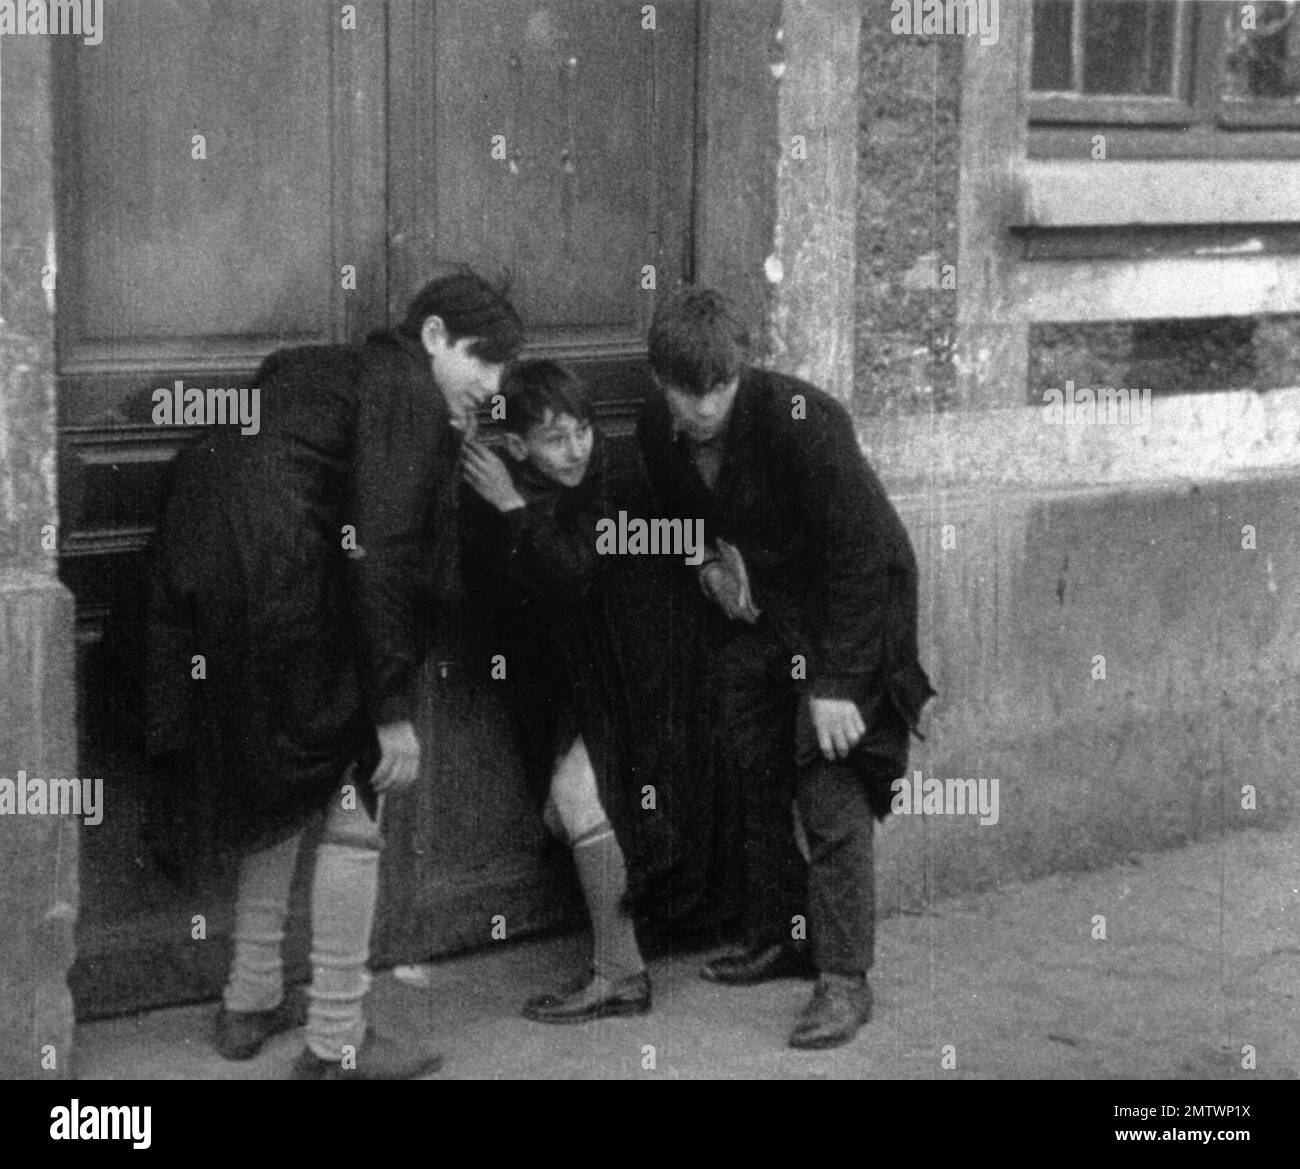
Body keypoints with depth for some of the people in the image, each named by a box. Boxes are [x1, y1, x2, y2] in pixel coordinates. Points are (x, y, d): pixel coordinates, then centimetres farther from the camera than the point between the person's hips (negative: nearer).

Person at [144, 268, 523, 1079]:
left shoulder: (343, 373, 23)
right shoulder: (408, 396, -6)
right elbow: (379, 554, -16)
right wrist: (395, 709, -16)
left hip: (203, 571, 10)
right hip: (276, 582, -10)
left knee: (288, 787, 24)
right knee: (355, 808, 1)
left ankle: (251, 1004, 32)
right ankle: (336, 1045, 7)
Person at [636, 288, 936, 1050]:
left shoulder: (799, 419, -28)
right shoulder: (659, 432, -7)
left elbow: (857, 552, -25)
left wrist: (834, 682, -26)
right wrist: (710, 563, -8)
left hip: (848, 607, -7)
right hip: (757, 609, 7)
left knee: (831, 792, -12)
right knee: (754, 778, 12)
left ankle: (846, 978, -6)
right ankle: (780, 938, 28)